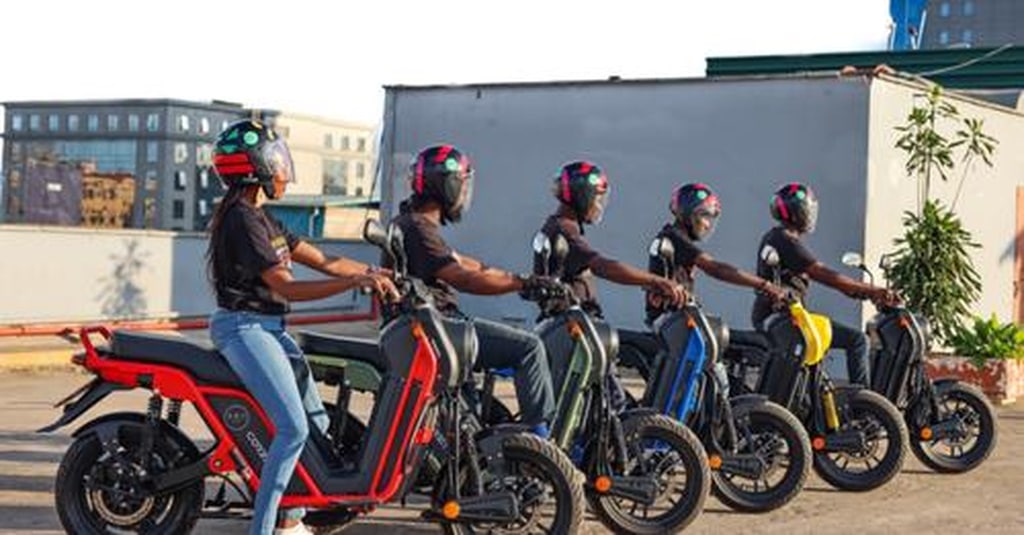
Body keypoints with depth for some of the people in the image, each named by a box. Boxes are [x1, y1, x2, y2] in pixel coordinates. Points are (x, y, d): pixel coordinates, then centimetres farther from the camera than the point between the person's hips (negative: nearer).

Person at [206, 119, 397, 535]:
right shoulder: (241, 220, -16)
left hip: (270, 328, 10)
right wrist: (354, 282, -26)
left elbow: (321, 261, 12)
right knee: (292, 427, -18)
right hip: (244, 329, -10)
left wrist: (375, 275, 2)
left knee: (316, 421, 11)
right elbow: (285, 287, -22)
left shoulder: (263, 219, 14)